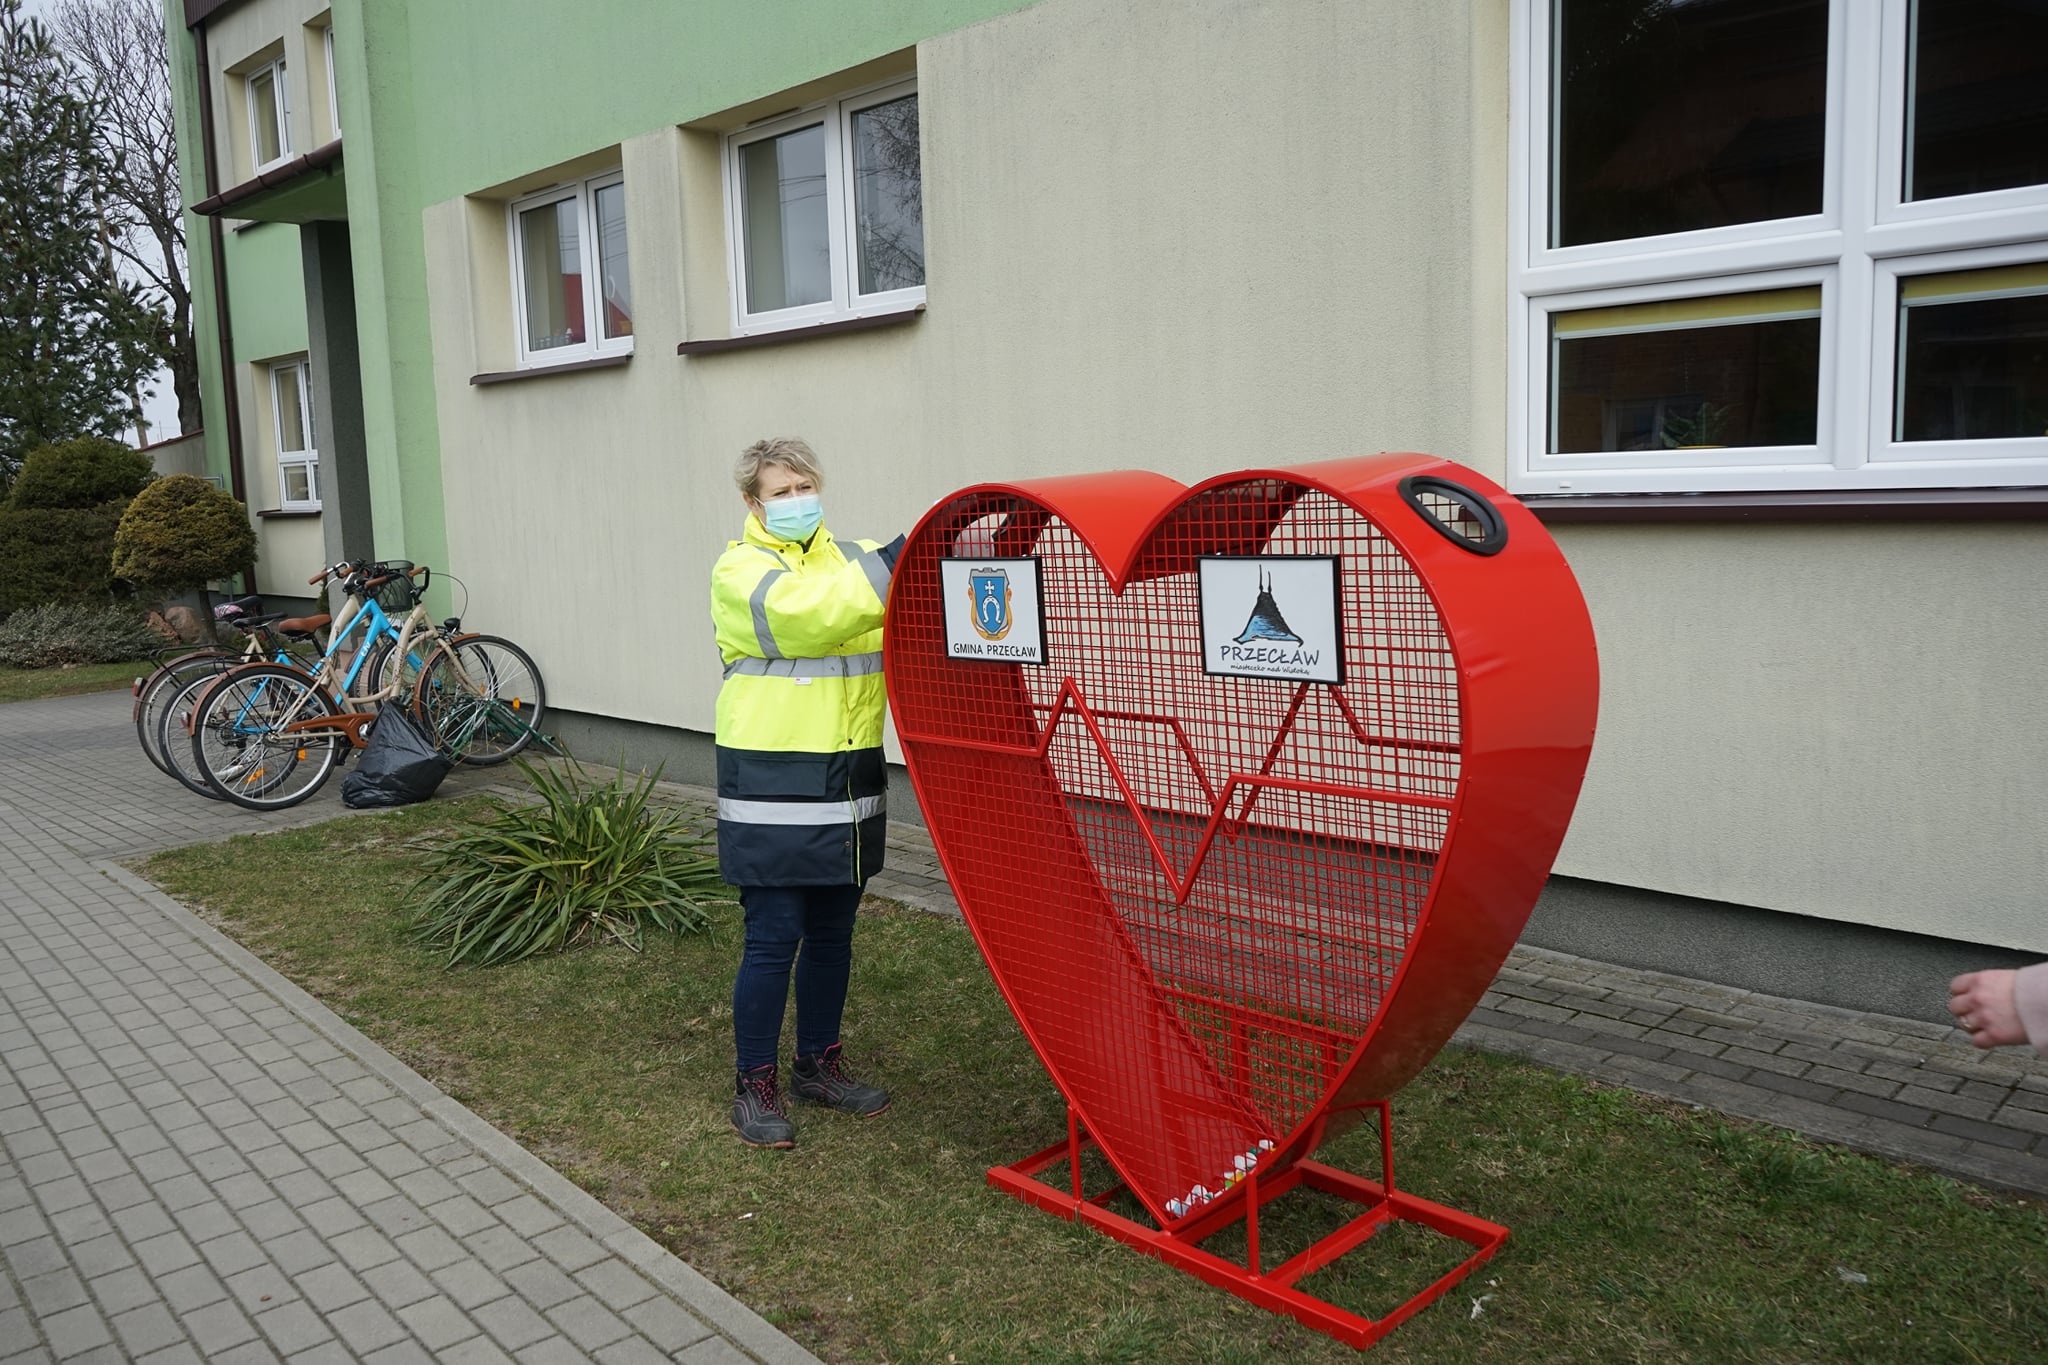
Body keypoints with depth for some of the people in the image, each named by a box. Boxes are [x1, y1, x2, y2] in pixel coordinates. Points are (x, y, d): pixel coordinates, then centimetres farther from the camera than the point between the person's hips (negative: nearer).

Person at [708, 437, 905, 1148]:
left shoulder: (855, 559, 11)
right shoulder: (740, 570, -4)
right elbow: (802, 616, -25)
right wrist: (891, 565, -31)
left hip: (850, 782, 5)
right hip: (774, 786, -5)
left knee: (832, 931, 15)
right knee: (774, 937, -1)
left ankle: (818, 1063, 31)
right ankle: (754, 1083, 15)